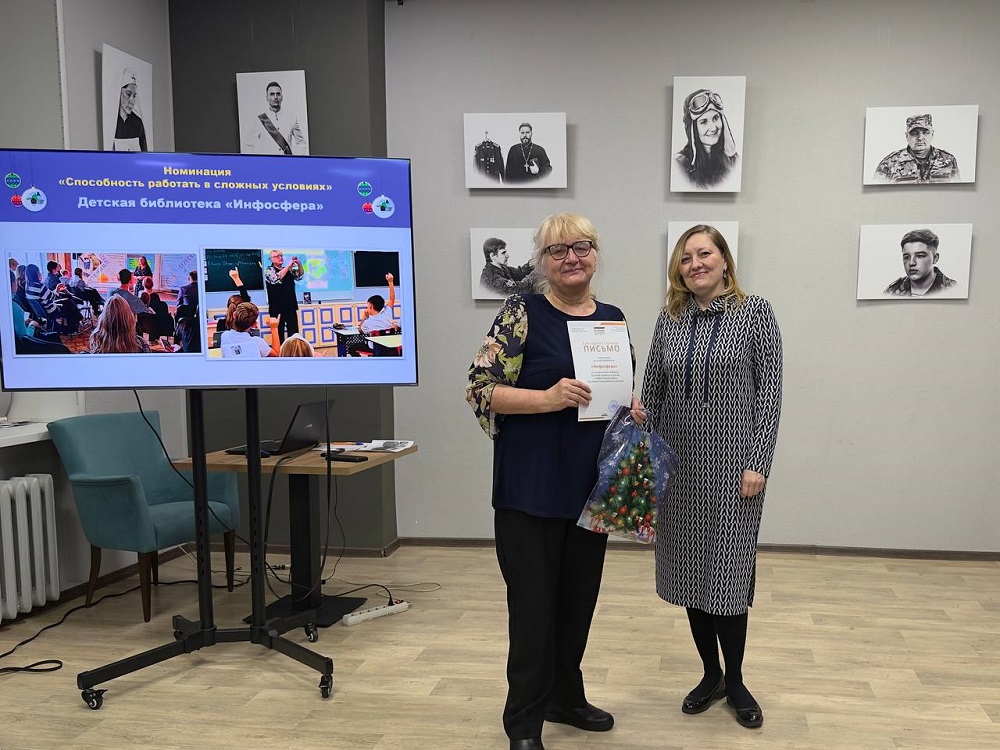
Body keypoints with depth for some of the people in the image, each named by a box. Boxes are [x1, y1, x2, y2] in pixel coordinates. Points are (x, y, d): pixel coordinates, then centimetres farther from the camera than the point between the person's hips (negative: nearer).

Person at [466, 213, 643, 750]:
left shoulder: (613, 318, 10)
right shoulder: (522, 313, -7)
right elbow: (480, 389, -13)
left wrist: (632, 410, -1)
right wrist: (548, 398, -24)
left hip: (591, 485, 6)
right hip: (531, 487, -5)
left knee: (579, 599, 15)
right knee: (533, 603, 1)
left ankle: (565, 697, 35)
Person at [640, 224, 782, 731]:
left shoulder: (755, 312, -4)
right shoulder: (669, 319, 6)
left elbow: (770, 392, -6)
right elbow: (651, 393, 8)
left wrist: (758, 463, -11)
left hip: (732, 465, -4)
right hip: (679, 465, 4)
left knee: (729, 572, 2)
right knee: (689, 572, 10)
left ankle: (736, 682, 22)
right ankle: (711, 675, 28)